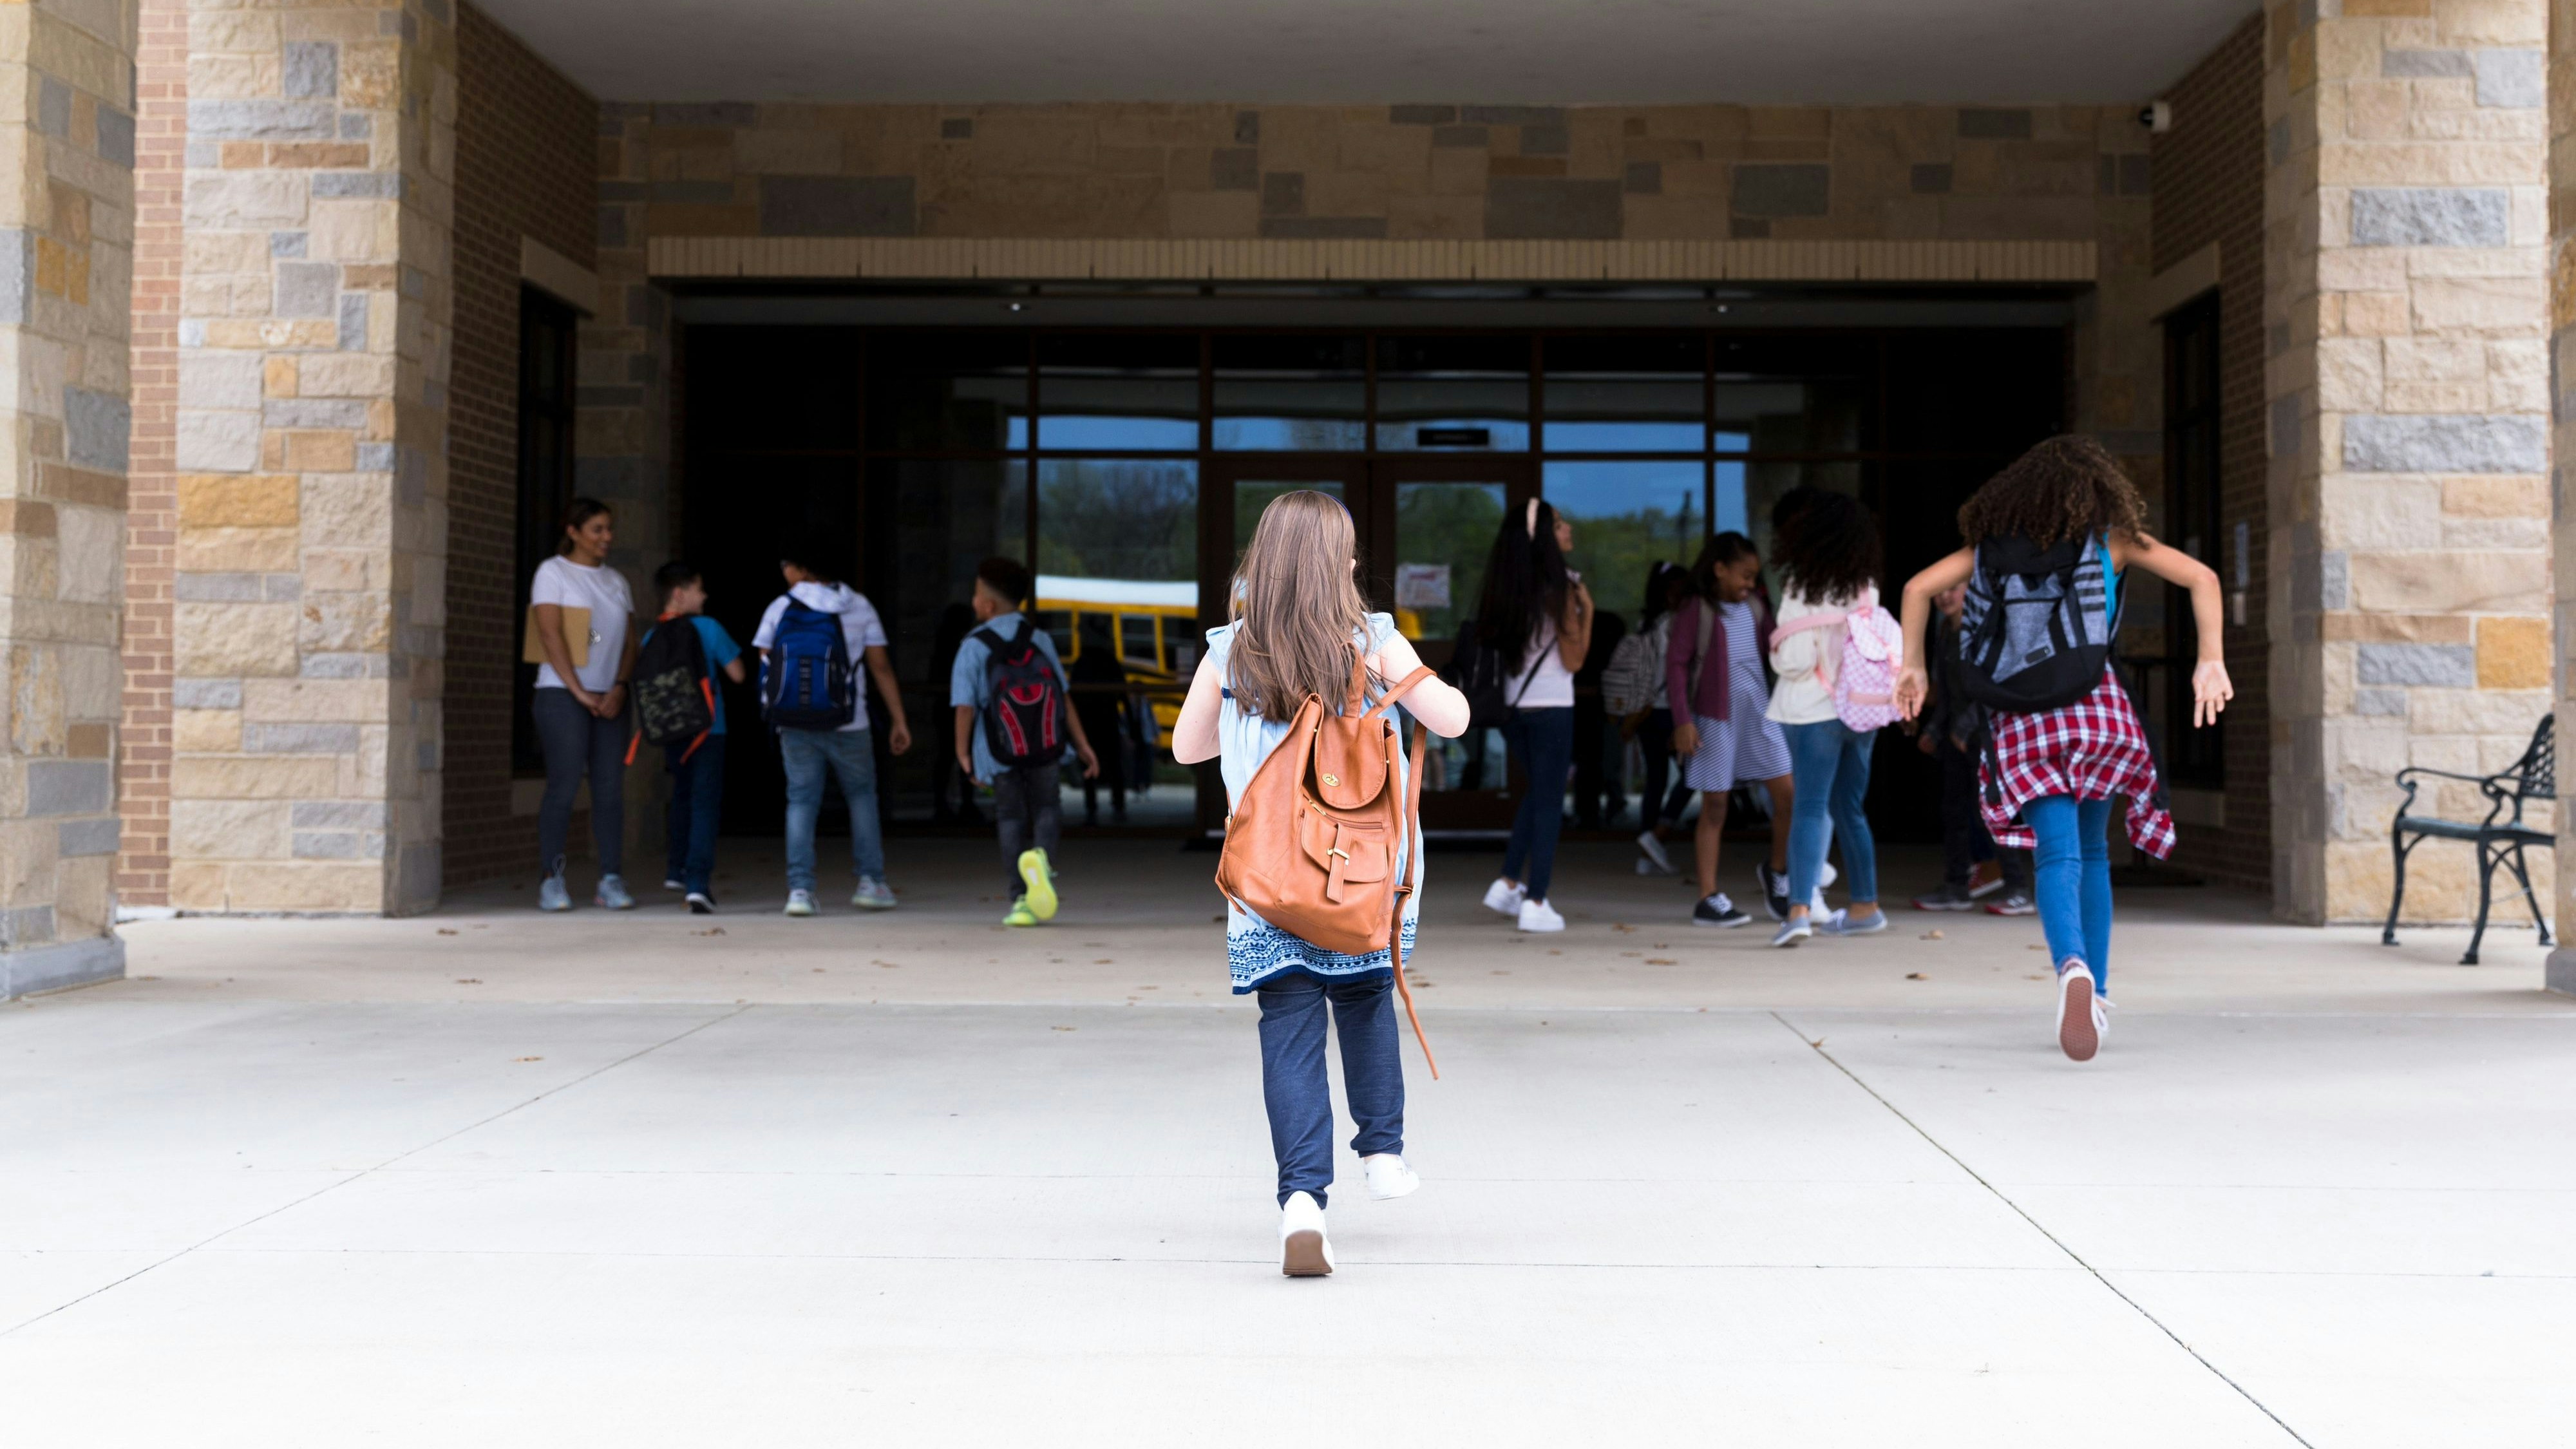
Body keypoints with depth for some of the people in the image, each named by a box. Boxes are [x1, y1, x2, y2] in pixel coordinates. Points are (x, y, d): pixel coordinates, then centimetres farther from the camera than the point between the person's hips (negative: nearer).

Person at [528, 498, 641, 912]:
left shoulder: (617, 582, 17)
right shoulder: (553, 572, 1)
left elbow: (629, 642, 13)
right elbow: (551, 635, -7)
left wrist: (619, 689, -4)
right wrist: (581, 694, -13)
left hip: (609, 698, 5)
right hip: (562, 693, -5)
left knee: (610, 788, 0)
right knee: (564, 786, -9)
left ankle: (612, 880, 2)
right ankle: (552, 880, -2)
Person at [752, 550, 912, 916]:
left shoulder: (780, 608, 2)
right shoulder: (860, 606, 4)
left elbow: (767, 667, 3)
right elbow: (881, 667, 2)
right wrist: (899, 720, 5)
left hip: (796, 722, 0)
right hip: (848, 722, 0)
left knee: (801, 800, 5)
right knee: (862, 796, 14)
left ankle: (800, 888, -2)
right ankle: (871, 882, 10)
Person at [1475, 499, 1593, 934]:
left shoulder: (1505, 588, 4)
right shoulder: (1558, 587, -13)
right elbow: (1573, 659, -11)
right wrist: (1587, 610, -4)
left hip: (1512, 704, 6)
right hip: (1551, 706, -6)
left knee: (1536, 793, 23)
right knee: (1549, 802, 3)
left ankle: (1509, 882, 17)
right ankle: (1535, 902, 4)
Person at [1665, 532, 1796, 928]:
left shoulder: (1754, 608, 8)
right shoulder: (1696, 610, -7)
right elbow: (1676, 664, -9)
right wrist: (1682, 721, -14)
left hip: (1759, 714, 5)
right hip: (1715, 719, -5)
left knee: (1787, 793, 2)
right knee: (1714, 807, 1)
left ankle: (1778, 871, 26)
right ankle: (1708, 899, 8)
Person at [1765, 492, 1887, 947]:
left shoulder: (1803, 588, -12)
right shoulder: (1866, 589, 5)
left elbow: (1794, 660, -15)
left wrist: (1776, 650, 4)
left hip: (1812, 710, -6)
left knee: (1809, 809, -9)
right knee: (1849, 810, 18)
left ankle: (1800, 910, -21)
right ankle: (1865, 906, 25)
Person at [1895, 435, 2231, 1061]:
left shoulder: (1995, 541, 13)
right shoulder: (2111, 537, 9)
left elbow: (1919, 586, 8)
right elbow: (2201, 578, 2)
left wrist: (1912, 664, 14)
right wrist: (2211, 661, -2)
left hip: (2022, 719, 0)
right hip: (2096, 705, 0)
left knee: (2057, 857, -7)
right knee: (2091, 853, 16)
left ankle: (2073, 967, -35)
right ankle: (2094, 995, 17)